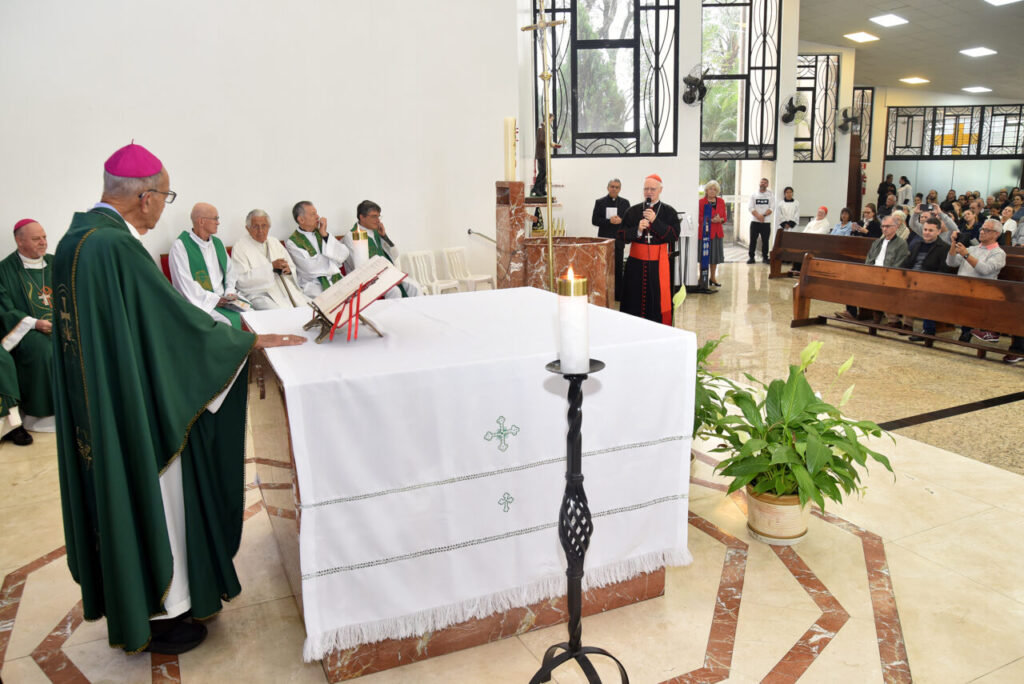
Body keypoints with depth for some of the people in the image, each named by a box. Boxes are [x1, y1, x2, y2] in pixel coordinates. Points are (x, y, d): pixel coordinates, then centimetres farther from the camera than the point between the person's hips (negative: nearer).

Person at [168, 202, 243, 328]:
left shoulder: (217, 242, 16)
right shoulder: (180, 246, -7)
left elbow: (229, 270, 20)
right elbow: (186, 284, -14)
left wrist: (230, 292, 1)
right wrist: (214, 299, -16)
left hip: (224, 298, 7)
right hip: (200, 302, -7)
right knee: (231, 321, -30)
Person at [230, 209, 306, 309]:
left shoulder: (275, 242, 18)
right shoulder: (240, 247, 0)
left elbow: (292, 268, 19)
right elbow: (242, 279, -11)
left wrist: (288, 269, -7)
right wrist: (271, 266, -15)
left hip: (286, 289, 6)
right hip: (259, 294, -6)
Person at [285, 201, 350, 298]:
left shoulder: (321, 233, 15)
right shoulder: (292, 242, -1)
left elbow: (344, 255, 3)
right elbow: (311, 267, -13)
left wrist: (325, 235, -3)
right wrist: (334, 260, 0)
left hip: (336, 280, 5)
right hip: (313, 285, -5)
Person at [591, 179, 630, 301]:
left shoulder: (625, 202, 8)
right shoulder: (600, 202, 3)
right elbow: (594, 221, -3)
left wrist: (620, 221, -16)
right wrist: (609, 221, -17)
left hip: (618, 239, 1)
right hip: (604, 239, -1)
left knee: (618, 268, 3)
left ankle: (619, 295, 9)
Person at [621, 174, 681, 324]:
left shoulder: (669, 212, 4)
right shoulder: (633, 211, 8)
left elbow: (674, 235, -8)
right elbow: (623, 235, 3)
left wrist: (655, 221, -17)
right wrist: (638, 230, -16)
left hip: (658, 263, -1)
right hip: (636, 263, 2)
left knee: (658, 300, 0)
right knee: (635, 300, 4)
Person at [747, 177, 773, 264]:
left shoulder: (770, 195, 7)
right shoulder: (753, 195, 7)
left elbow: (772, 208, -2)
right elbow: (751, 208, -3)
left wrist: (764, 215, -17)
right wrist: (758, 216, -18)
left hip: (766, 222, 0)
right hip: (755, 222, 0)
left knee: (765, 240, 3)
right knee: (753, 240, 0)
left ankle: (765, 257, 11)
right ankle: (751, 257, 6)